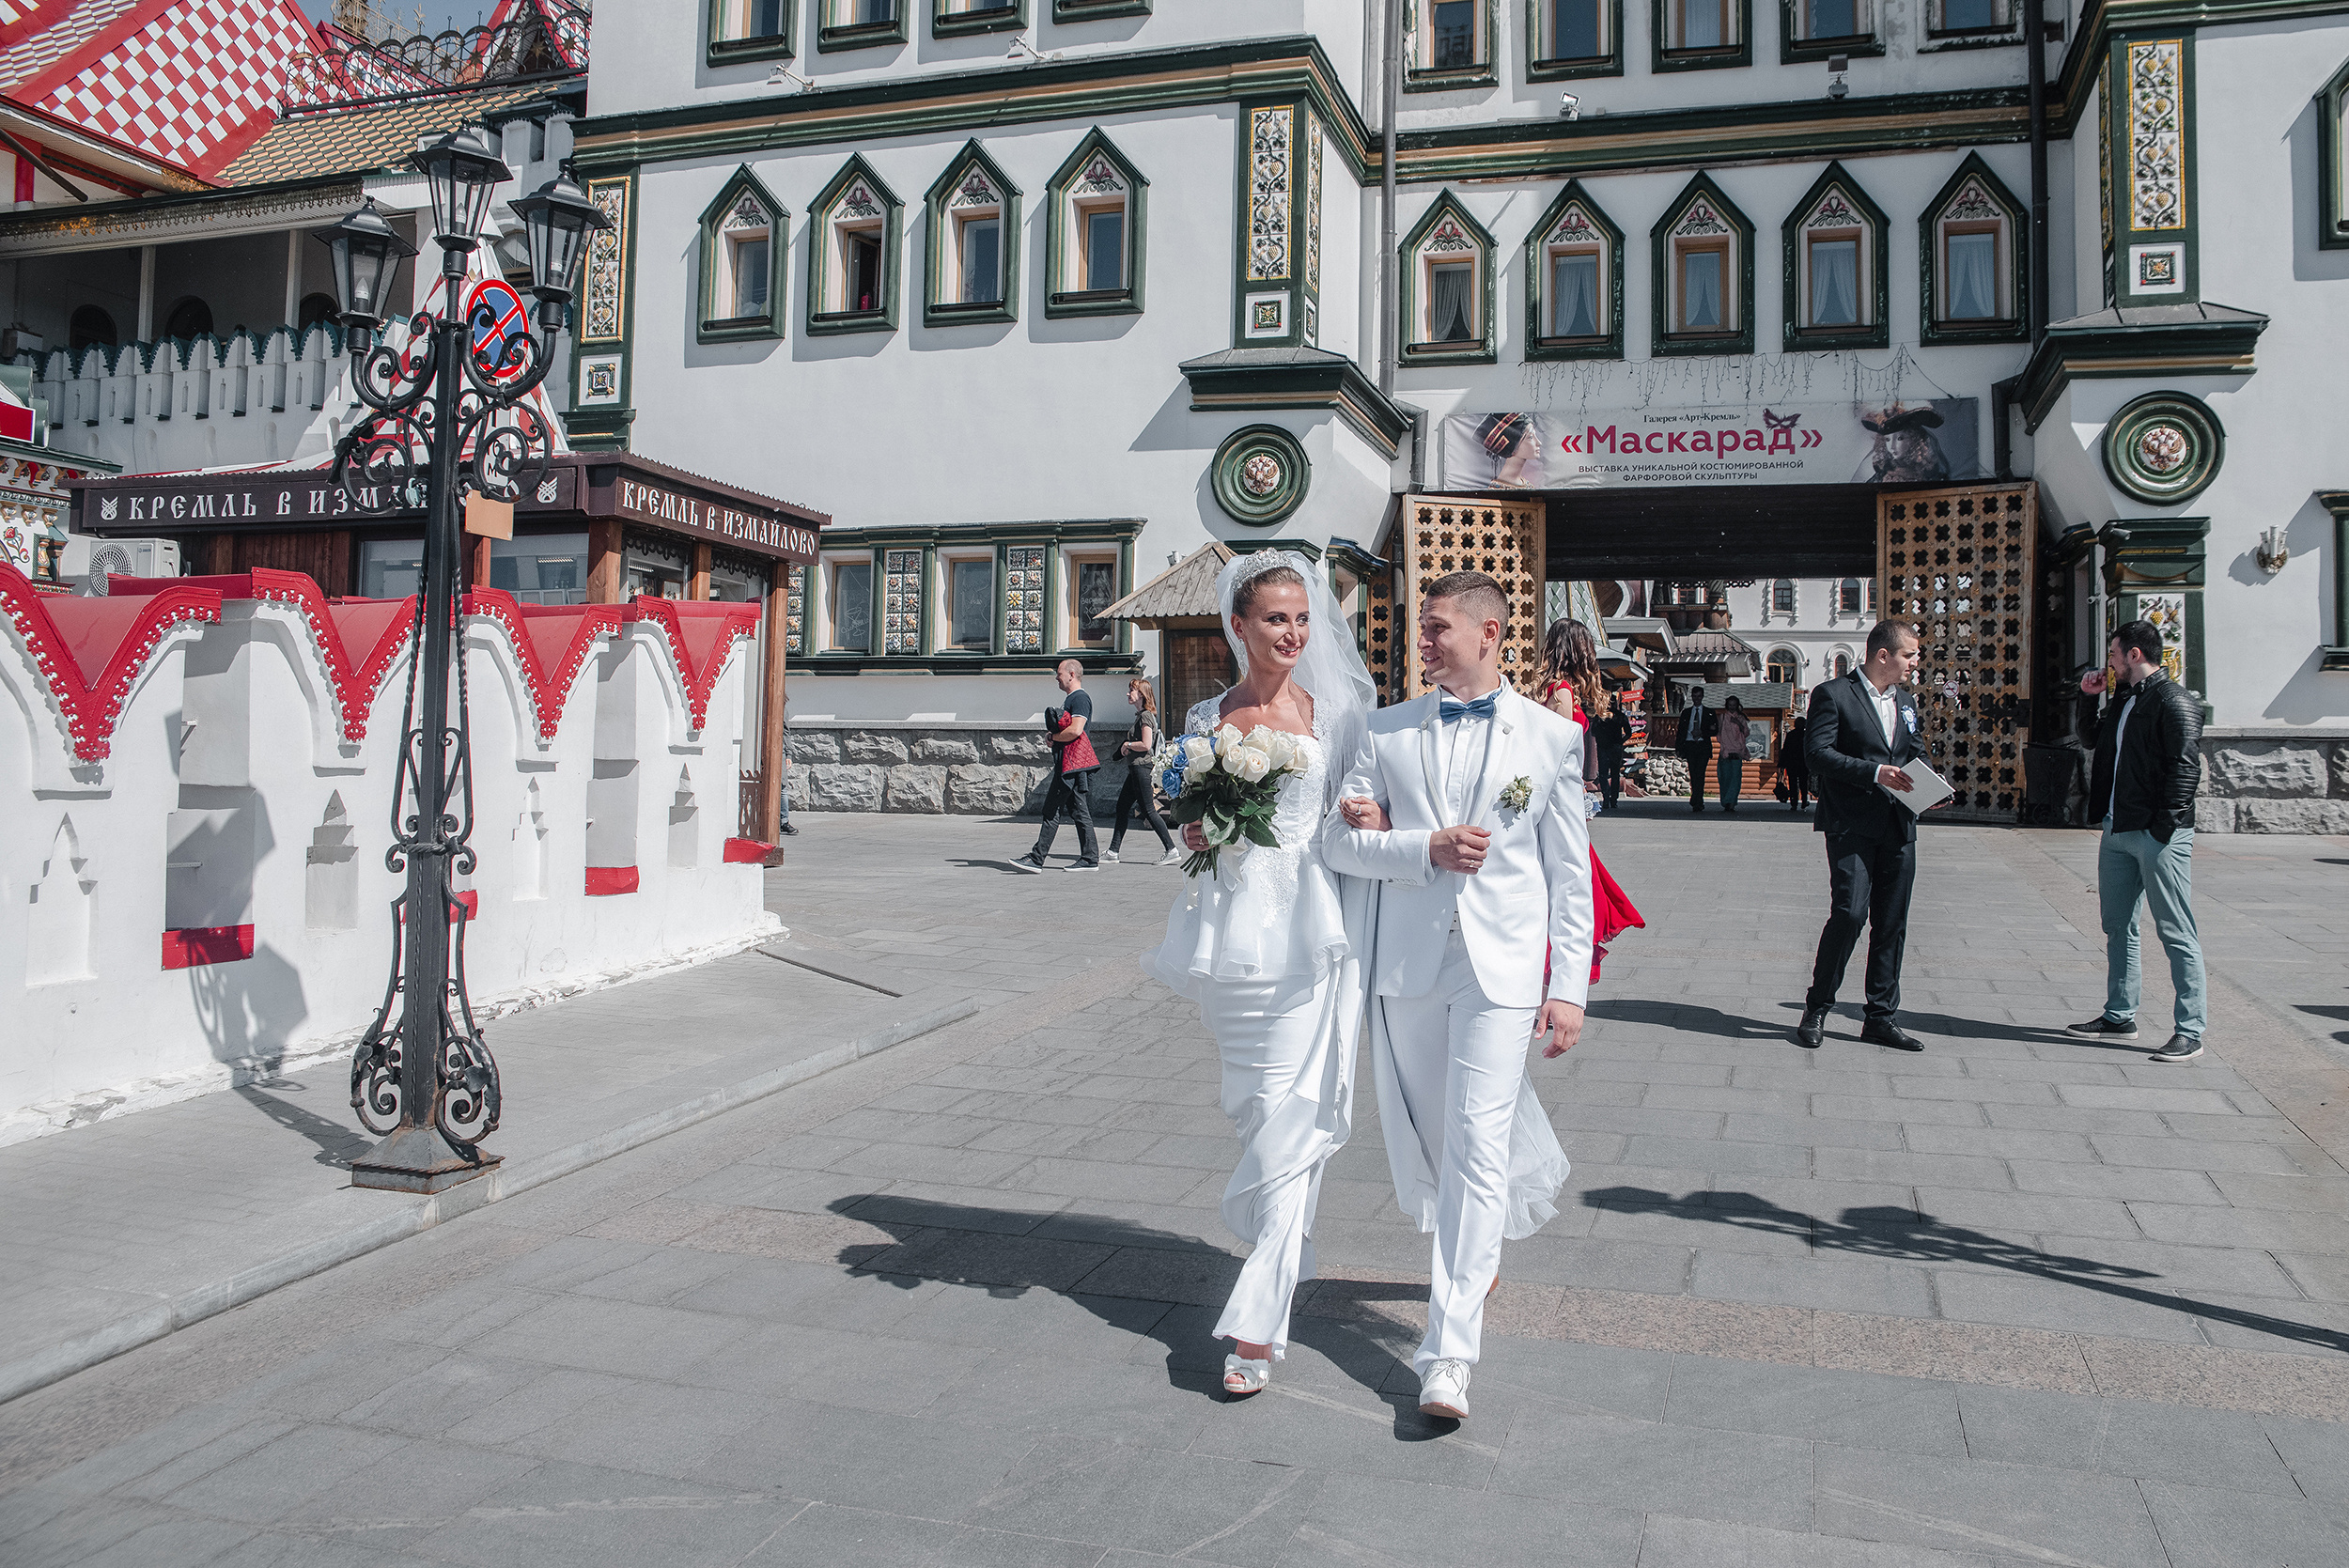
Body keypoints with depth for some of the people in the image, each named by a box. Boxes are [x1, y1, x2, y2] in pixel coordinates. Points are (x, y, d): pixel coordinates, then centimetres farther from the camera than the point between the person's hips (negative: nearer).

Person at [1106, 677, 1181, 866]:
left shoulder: (1146, 716, -13)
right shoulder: (1141, 715, 17)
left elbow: (1146, 745, -21)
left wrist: (1128, 744, -8)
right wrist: (1127, 745, 10)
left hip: (1142, 768, -10)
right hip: (1135, 769, 10)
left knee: (1148, 811, -8)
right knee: (1121, 808, 11)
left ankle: (1172, 850, -7)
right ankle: (1113, 851, 15)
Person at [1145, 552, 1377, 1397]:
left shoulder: (1330, 711, 3)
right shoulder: (1207, 718, 8)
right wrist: (1197, 833, -6)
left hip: (1310, 930, -3)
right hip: (1233, 929, 3)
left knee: (1289, 1118, -7)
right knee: (1253, 1105, 14)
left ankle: (1258, 1322, -5)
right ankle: (1285, 1247, 39)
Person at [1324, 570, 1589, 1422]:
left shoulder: (1552, 736, 1)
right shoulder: (1385, 731, 6)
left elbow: (1570, 874, 2)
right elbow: (1341, 840, 2)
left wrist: (1568, 987, -3)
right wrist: (1427, 849, -14)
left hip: (1501, 967, -3)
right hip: (1407, 965, 3)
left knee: (1477, 1148, -9)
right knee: (1424, 1143, 15)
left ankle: (1448, 1355, -5)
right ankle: (1479, 1248, 45)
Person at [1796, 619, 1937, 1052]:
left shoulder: (1905, 701, 19)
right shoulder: (1833, 695, -3)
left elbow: (1916, 754, 25)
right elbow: (1819, 754, -13)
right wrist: (1874, 772, -21)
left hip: (1898, 826, 7)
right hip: (1852, 825, -7)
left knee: (1892, 923, 7)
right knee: (1849, 913, -15)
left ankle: (1881, 1017, 15)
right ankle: (1816, 1008, 0)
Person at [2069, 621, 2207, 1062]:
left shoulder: (2174, 701, -11)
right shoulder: (2124, 700, 16)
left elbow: (2185, 769, -18)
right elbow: (2096, 741, 32)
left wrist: (2163, 827, -22)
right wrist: (2088, 697, 17)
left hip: (2158, 835, -10)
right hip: (2117, 829, 10)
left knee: (2176, 933, -5)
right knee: (2118, 927, 16)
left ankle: (2190, 1032, -2)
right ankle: (2120, 1016, 27)